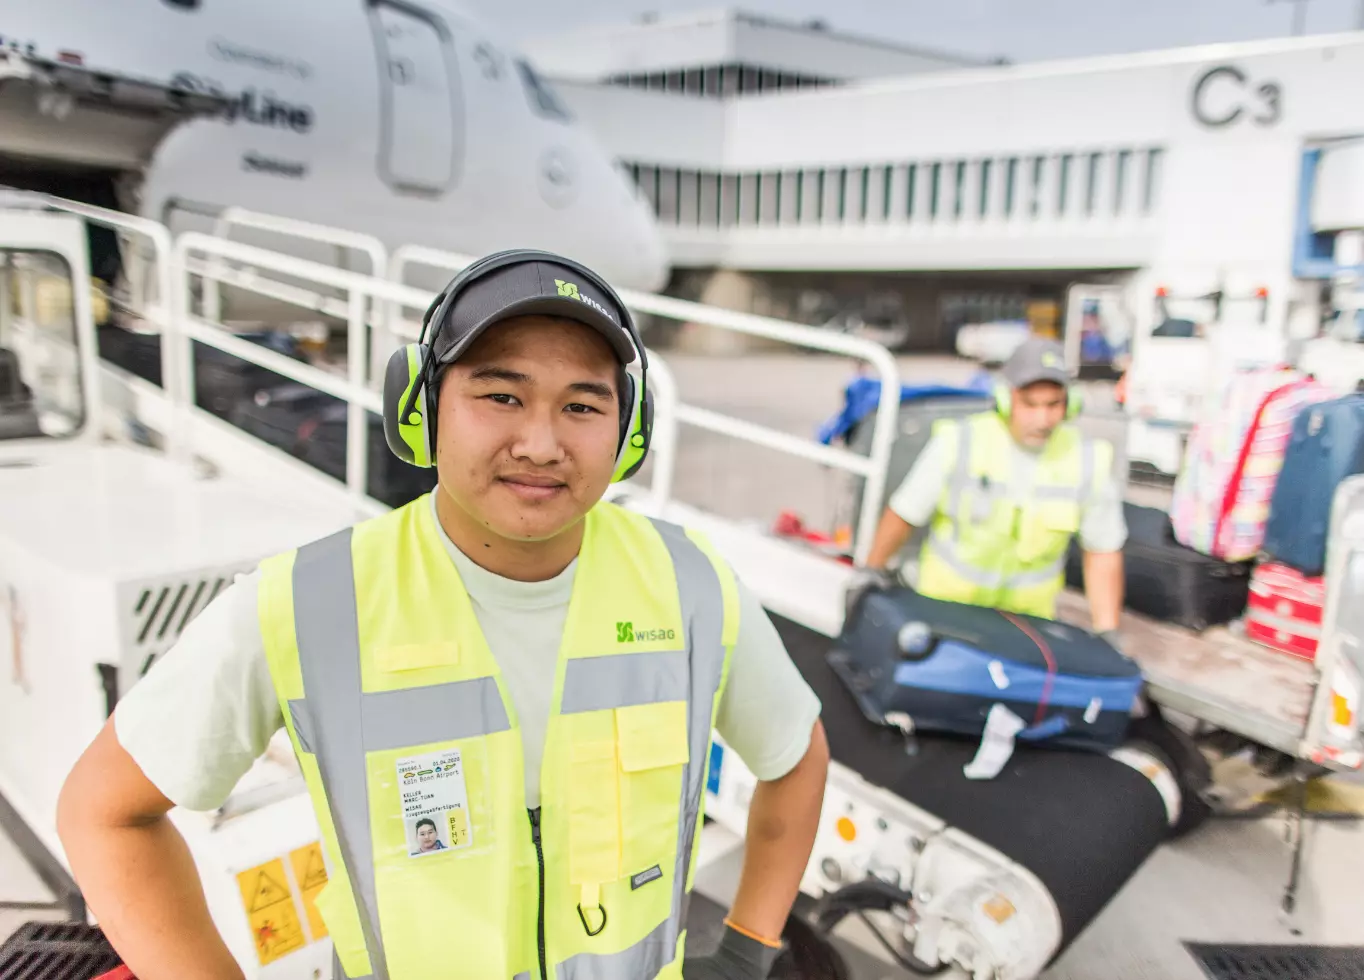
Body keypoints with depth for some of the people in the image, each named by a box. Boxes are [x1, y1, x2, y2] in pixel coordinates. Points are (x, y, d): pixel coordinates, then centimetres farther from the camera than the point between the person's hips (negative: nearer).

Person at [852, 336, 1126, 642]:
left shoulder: (1088, 461, -10)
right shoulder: (958, 443, -17)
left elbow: (1103, 552, 1)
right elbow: (904, 512, -3)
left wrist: (1107, 634, -2)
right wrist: (873, 569, 5)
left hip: (1028, 616, 2)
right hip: (945, 601, -1)